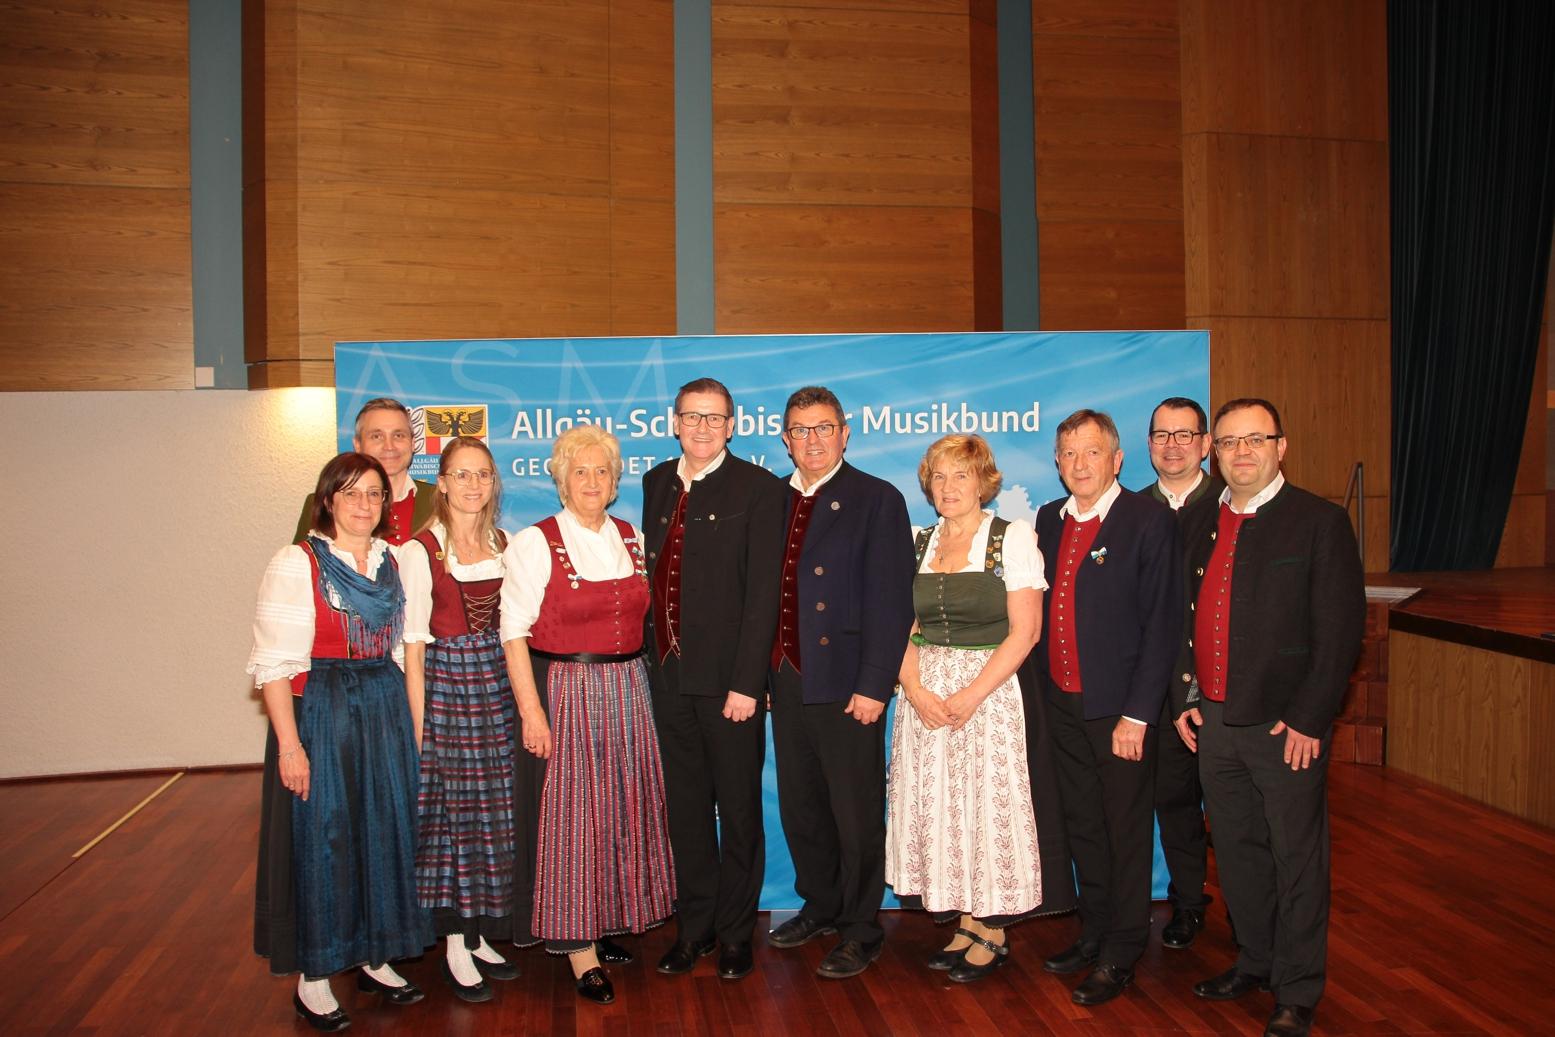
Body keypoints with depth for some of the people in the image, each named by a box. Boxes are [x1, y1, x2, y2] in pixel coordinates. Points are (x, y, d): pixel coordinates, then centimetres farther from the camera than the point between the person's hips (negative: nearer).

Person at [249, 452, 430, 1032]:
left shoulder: (392, 562, 8)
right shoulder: (297, 564, -10)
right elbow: (275, 663, -13)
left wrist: (409, 718, 8)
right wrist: (289, 744, -18)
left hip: (386, 711, 6)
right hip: (320, 713, -5)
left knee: (383, 831, 12)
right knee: (320, 837, 3)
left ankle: (375, 957, 29)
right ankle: (313, 977, 19)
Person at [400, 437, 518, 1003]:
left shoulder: (504, 545, 8)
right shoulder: (420, 551, -7)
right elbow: (413, 645, -7)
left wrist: (523, 698, 6)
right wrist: (419, 721, -9)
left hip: (499, 684, 5)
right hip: (445, 685, -5)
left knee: (493, 812, 10)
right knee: (451, 810, 2)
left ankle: (480, 936, 25)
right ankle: (455, 948, 15)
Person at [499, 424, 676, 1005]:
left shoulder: (631, 539, 9)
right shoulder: (535, 543, -7)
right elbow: (514, 633, -10)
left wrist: (636, 680, 9)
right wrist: (531, 710, -15)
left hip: (628, 689, 5)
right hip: (565, 690, -5)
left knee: (625, 805, 10)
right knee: (572, 812, -1)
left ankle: (615, 920, 29)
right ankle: (579, 948, 11)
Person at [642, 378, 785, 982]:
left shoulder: (758, 490, -7)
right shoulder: (656, 484, 11)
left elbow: (763, 593, -12)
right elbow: (653, 572, 12)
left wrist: (746, 682, -16)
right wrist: (651, 655, 4)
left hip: (728, 678, -5)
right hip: (668, 675, 5)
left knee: (738, 808, 9)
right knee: (685, 807, 15)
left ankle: (736, 932, 26)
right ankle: (694, 927, 31)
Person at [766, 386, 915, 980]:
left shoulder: (877, 500, -6)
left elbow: (891, 601, -11)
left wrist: (873, 685, -16)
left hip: (846, 685, -5)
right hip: (787, 680, 6)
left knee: (857, 815, 5)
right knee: (799, 808, 17)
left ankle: (861, 931, 21)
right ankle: (820, 906, 36)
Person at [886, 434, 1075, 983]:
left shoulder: (1013, 537, -4)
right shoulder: (919, 543, 10)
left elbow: (1024, 632, -10)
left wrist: (969, 696, -17)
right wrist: (916, 690, -10)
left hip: (991, 692, -4)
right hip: (925, 696, 5)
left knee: (989, 807, 0)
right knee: (937, 808, 7)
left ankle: (994, 933, 16)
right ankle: (966, 923, 22)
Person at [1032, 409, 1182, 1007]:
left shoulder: (1149, 521, -11)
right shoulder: (1049, 520, 8)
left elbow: (1162, 625, -13)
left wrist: (1137, 714, -15)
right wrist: (1042, 685, 5)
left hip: (1120, 709, -6)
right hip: (1063, 703, 6)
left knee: (1126, 833, 8)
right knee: (1082, 828, 18)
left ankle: (1121, 954, 23)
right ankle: (1094, 934, 35)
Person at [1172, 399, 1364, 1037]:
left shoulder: (1320, 522, -7)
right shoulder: (1203, 527, 10)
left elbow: (1341, 630, -10)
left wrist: (1308, 719, -13)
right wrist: (1183, 699, 7)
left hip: (1286, 726, -5)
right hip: (1212, 721, 5)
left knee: (1297, 860, 6)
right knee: (1237, 852, 17)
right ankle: (1255, 962, 35)